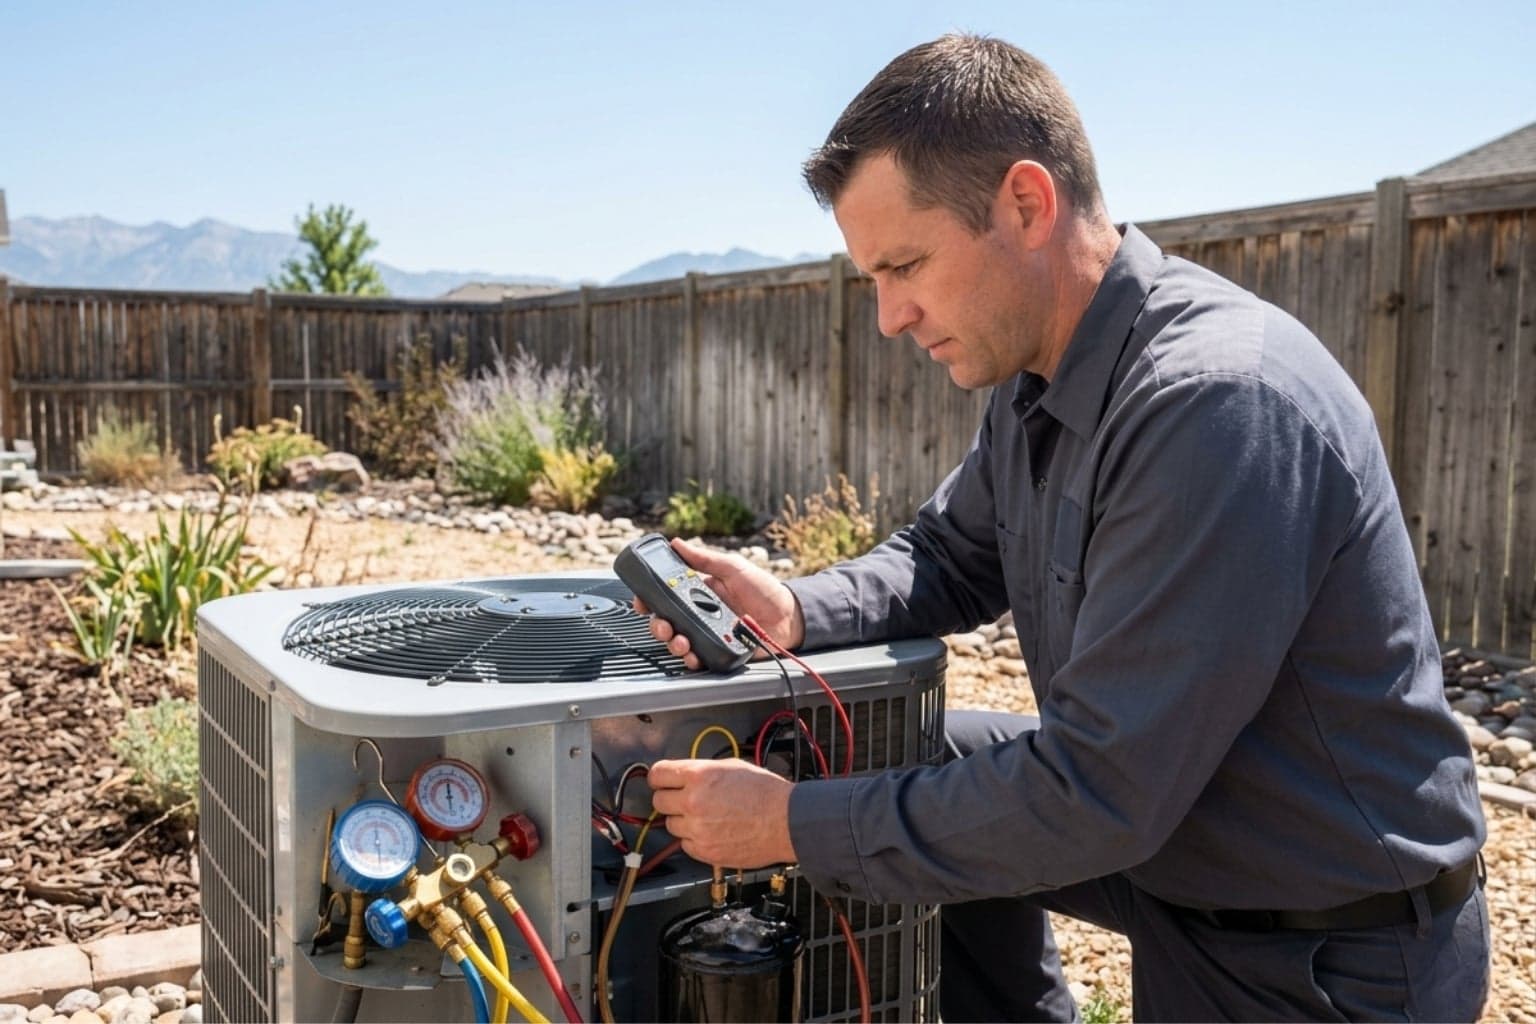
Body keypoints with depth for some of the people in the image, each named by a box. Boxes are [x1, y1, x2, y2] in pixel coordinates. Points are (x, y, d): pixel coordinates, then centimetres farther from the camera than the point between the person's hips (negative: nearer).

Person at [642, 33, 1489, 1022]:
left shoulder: (1219, 404, -31)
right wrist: (796, 611, -10)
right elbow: (949, 555, 10)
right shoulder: (1037, 372, -3)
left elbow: (1095, 791, -30)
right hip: (1173, 835, 7)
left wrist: (797, 825, -21)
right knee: (921, 764, 9)